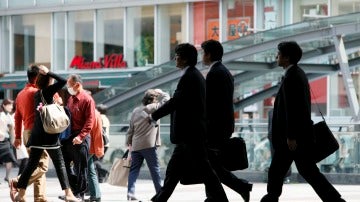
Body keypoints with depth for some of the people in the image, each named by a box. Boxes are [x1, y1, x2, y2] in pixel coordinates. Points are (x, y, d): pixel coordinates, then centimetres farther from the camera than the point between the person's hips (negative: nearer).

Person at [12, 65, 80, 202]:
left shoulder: (37, 94, 11)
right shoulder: (48, 91, -9)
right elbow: (63, 81, -15)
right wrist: (48, 73, -9)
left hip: (37, 134, 6)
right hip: (49, 135, -6)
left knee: (31, 164, 9)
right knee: (60, 164, -1)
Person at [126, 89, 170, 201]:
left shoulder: (136, 111, 13)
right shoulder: (153, 108, -6)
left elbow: (131, 129, 16)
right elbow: (166, 99, 0)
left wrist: (129, 142, 23)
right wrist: (160, 92, 17)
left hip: (135, 145, 5)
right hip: (148, 145, -5)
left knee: (134, 169, 5)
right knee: (155, 169, 3)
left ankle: (130, 193, -6)